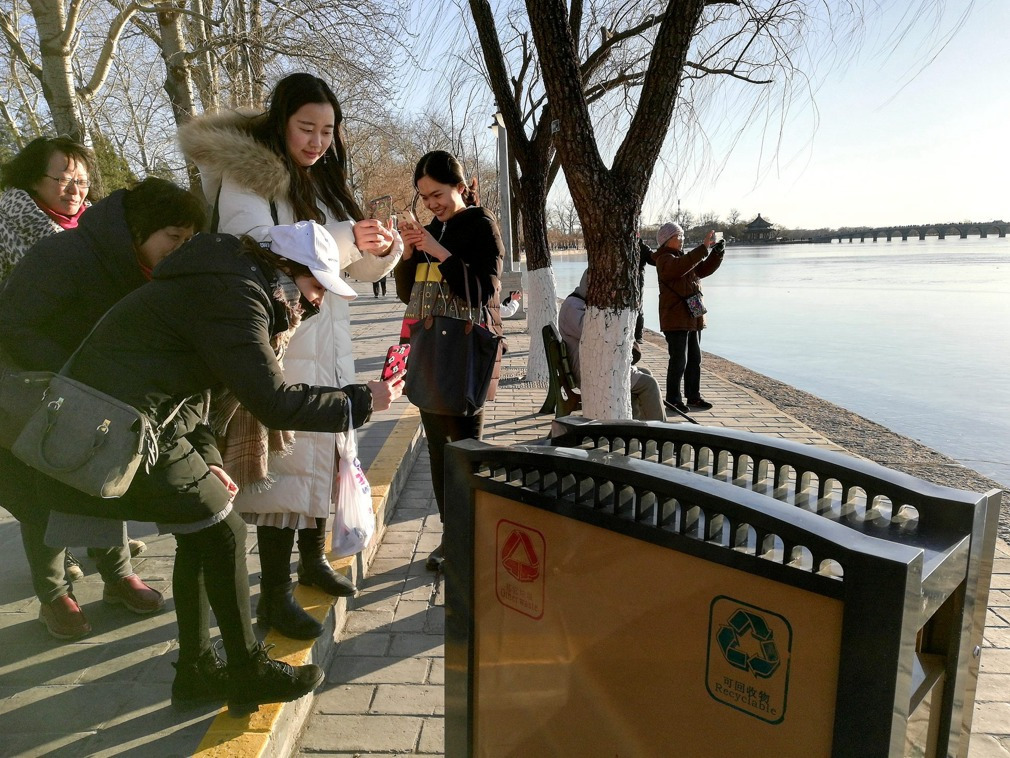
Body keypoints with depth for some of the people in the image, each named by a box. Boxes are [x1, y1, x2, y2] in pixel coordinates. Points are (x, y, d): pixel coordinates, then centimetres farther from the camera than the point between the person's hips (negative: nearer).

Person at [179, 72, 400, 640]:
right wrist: (342, 241, -29)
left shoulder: (324, 182, 17)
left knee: (323, 450, 14)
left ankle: (313, 559, 32)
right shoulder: (245, 176, -6)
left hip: (328, 343, 8)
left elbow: (357, 268, 15)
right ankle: (274, 596, 5)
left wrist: (382, 248, -8)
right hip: (276, 345, -7)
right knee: (285, 463, -7)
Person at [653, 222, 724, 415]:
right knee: (679, 361, -7)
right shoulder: (665, 259, -10)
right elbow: (681, 267, -30)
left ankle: (693, 397, 21)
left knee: (694, 359, 12)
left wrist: (717, 250, 4)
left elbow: (705, 269, 18)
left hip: (693, 319, 9)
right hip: (675, 320, -9)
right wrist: (704, 247, -31)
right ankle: (673, 400, 2)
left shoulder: (684, 257, 19)